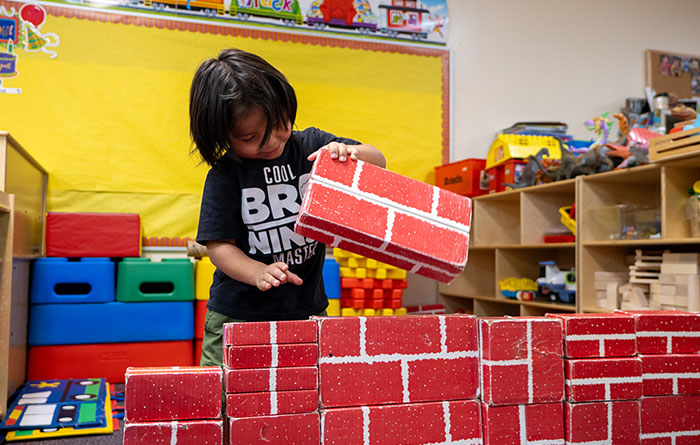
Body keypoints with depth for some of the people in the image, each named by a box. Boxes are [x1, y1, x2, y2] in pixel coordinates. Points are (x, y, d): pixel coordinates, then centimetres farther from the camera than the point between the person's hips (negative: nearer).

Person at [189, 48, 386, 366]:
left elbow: (378, 162, 6)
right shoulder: (224, 174, -6)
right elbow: (218, 244, -6)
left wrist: (349, 152, -16)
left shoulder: (311, 146, 2)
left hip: (307, 308, 2)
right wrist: (258, 273, -24)